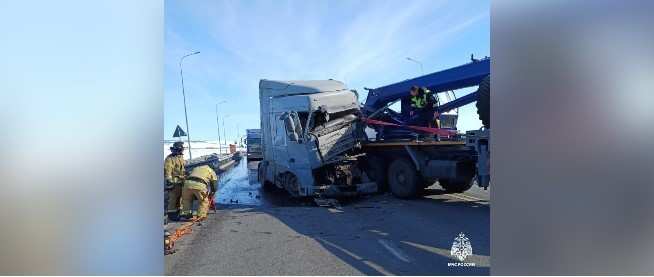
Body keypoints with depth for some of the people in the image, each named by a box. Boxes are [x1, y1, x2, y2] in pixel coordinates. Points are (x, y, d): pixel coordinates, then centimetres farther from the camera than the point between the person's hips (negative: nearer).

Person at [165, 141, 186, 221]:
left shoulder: (181, 158, 15)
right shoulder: (170, 158, -11)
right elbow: (167, 170, -18)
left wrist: (186, 178, 24)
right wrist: (169, 181, -24)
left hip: (181, 182, 8)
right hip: (174, 182, -8)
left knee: (180, 198, 14)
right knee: (173, 198, -5)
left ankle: (178, 213, 24)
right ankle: (171, 214, 2)